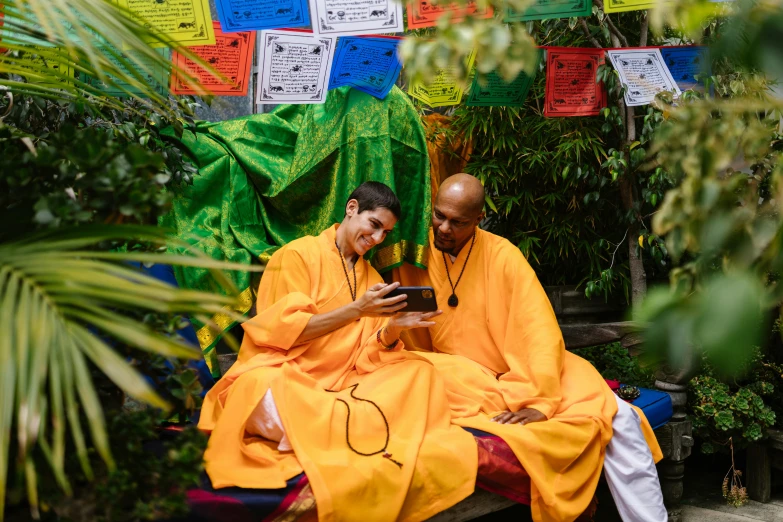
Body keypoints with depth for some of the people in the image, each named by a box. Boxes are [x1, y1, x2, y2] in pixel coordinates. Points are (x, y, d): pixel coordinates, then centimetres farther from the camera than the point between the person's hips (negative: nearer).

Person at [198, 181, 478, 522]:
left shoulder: (371, 278, 17)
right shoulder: (298, 255, -1)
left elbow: (366, 358, 8)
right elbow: (282, 331, -11)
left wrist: (394, 328, -14)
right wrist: (356, 310, -18)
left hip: (341, 384, 6)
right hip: (281, 378, -6)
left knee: (418, 372, -18)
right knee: (274, 407, -42)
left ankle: (314, 430, -24)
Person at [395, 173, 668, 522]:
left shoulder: (503, 256, -8)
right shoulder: (412, 259, -3)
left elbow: (541, 333, -15)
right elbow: (411, 348, 5)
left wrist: (541, 402, -26)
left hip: (520, 374, 0)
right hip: (464, 383, 0)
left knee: (617, 418, -19)